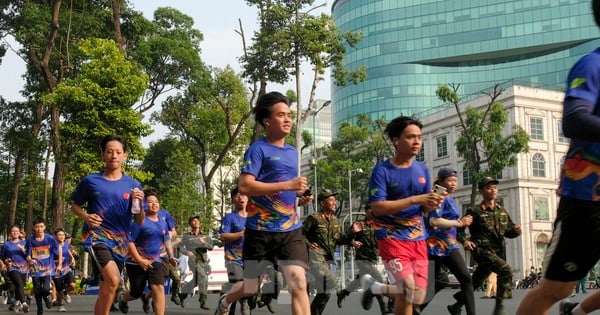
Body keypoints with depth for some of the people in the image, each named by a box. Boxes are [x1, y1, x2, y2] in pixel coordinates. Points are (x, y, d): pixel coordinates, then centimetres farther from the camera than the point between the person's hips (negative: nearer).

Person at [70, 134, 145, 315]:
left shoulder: (133, 185, 4)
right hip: (97, 235, -3)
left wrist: (139, 204, -13)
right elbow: (74, 205, 14)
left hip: (120, 240, 3)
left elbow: (139, 222, 7)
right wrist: (85, 216, -7)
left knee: (106, 288, 12)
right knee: (113, 280, -26)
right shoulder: (90, 181, 1)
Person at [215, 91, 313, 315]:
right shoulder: (258, 149, -8)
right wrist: (287, 185, -23)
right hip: (261, 230, -4)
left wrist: (300, 198, 4)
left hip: (291, 230, 5)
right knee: (250, 288, 13)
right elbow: (244, 186, -20)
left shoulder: (293, 152, 14)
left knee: (299, 284, -12)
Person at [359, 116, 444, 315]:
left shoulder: (422, 170, 7)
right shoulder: (382, 170, -9)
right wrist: (414, 199, -23)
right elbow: (377, 207, -18)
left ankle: (373, 287, 30)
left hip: (418, 238, 6)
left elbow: (424, 208, 12)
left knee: (418, 296, 4)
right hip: (392, 237, -6)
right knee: (407, 290, -17)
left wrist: (433, 203, -13)